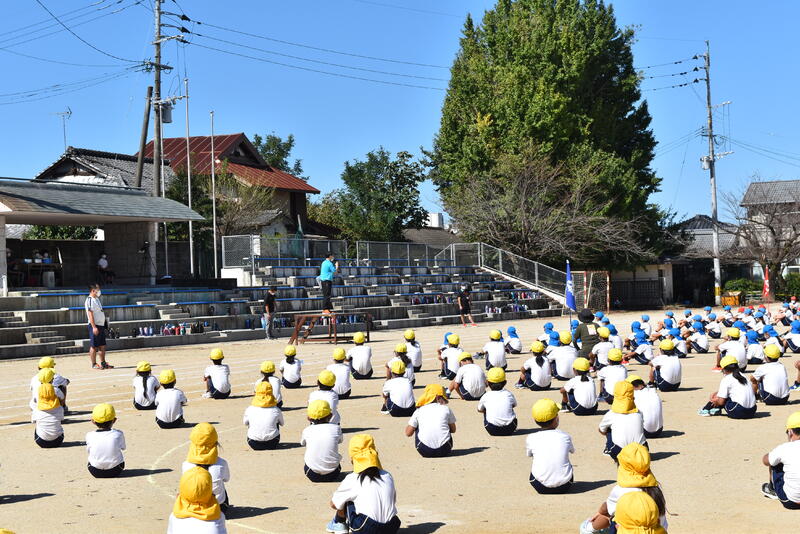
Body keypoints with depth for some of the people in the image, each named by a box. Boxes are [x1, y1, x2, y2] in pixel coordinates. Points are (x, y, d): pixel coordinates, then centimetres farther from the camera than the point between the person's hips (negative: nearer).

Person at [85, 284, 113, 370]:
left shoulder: (97, 299, 16)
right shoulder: (89, 300, -13)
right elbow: (90, 314, -18)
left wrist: (105, 321, 18)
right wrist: (94, 327, -23)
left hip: (101, 325, 9)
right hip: (95, 326, -9)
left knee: (102, 346, 12)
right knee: (94, 346, -2)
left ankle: (103, 363, 19)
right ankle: (94, 364, 3)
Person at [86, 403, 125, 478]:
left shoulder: (90, 436, -14)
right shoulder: (118, 435, -14)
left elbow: (88, 451, 5)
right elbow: (123, 447, 7)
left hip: (96, 472, 0)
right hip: (115, 471, 0)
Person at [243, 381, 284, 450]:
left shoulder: (249, 410, -7)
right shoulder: (276, 410, -7)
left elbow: (245, 423, 11)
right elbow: (282, 423, 12)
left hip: (254, 445, 0)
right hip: (272, 444, 0)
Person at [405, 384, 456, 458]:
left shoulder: (419, 411, 7)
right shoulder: (446, 409, 9)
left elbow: (408, 433, 11)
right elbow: (453, 430, 20)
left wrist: (408, 426, 32)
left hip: (425, 451, -2)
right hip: (444, 450, 2)